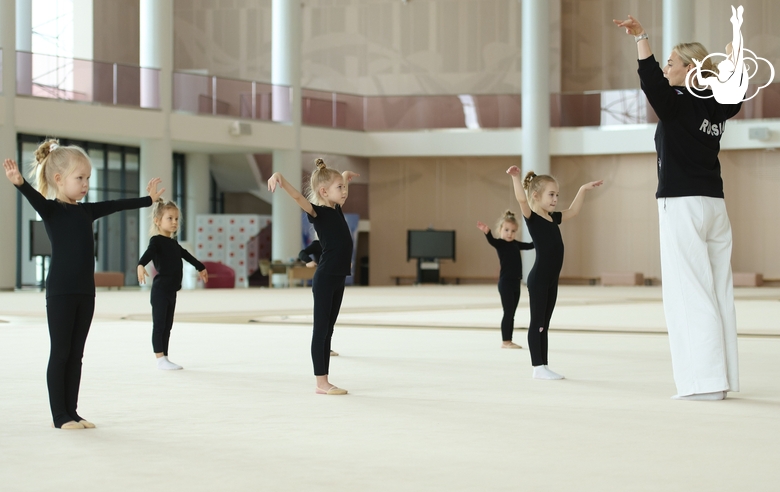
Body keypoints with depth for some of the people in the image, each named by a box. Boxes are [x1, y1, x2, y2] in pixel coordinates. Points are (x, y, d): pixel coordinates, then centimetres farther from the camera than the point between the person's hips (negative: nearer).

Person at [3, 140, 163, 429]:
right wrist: (19, 183, -48)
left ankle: (71, 413, 15)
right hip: (60, 292, -7)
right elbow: (36, 198, -27)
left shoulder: (86, 211, 13)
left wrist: (148, 199, 38)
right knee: (60, 353, -1)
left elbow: (117, 206, 26)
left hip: (85, 291, 7)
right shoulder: (51, 209, -7)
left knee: (76, 354, 9)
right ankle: (60, 416, 4)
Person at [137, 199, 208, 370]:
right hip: (160, 290, -8)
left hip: (171, 291, 8)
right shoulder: (156, 241, -10)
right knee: (159, 324, -5)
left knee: (167, 326, 10)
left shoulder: (174, 243, 15)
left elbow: (185, 255, 33)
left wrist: (200, 267, 48)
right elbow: (148, 253, -30)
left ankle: (165, 358, 15)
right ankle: (160, 359, -4)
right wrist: (141, 265, -52)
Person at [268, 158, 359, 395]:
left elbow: (340, 185, 34)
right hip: (325, 278, -8)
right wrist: (279, 178, -47)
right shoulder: (317, 212, -11)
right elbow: (298, 197, -30)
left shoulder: (336, 208, 12)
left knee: (328, 330, 11)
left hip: (338, 278, 8)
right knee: (321, 329, -2)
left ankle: (325, 381, 15)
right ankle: (321, 382, 1)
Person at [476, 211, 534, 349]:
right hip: (505, 283, -7)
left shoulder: (515, 244, 12)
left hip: (515, 283, 7)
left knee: (511, 314, 10)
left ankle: (509, 341, 16)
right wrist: (487, 232, -51)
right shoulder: (500, 243, -9)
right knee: (508, 313, -7)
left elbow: (530, 245, 27)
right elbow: (491, 241, -31)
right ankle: (505, 341, -2)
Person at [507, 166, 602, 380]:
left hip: (552, 279, 8)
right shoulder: (532, 217, -9)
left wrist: (583, 189, 26)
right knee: (537, 323, -3)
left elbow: (573, 211, 28)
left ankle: (544, 366, 17)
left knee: (544, 324, 12)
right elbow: (522, 199, -26)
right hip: (538, 279, -8)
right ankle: (538, 368, 0)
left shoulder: (553, 218, 14)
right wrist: (515, 178, -37)